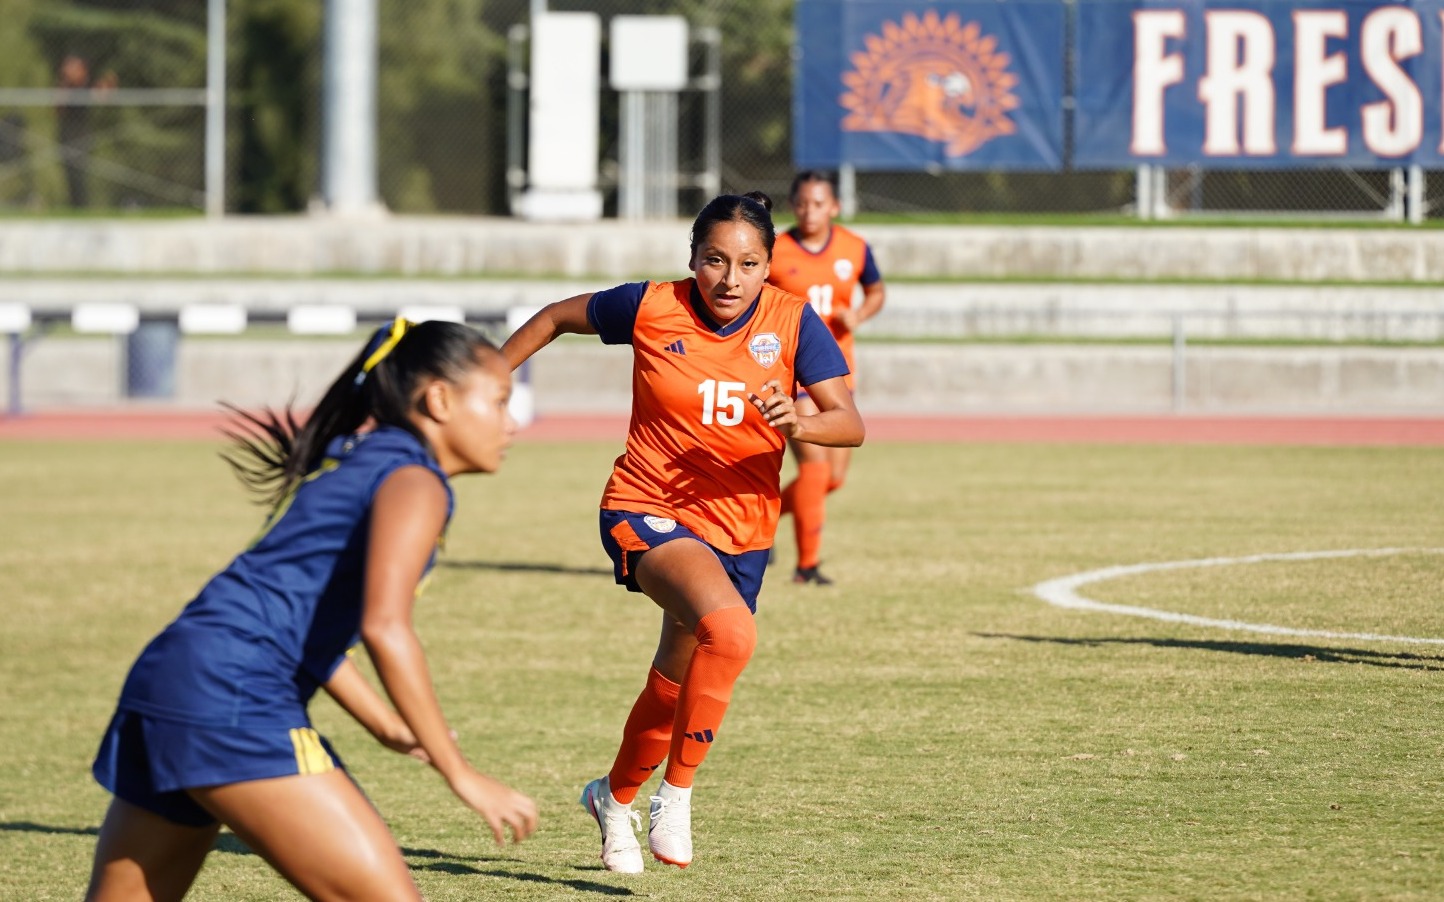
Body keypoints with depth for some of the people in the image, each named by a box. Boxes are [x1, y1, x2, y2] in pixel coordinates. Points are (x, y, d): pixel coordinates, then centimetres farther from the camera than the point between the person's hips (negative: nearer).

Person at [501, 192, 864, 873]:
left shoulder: (793, 322, -8)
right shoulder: (652, 308, -10)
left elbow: (850, 424, -13)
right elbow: (560, 316, 8)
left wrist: (799, 425, -34)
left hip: (740, 529, 4)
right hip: (649, 511, -4)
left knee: (674, 686, 20)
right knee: (730, 631, -33)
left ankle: (615, 796, 50)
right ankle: (676, 792, -17)